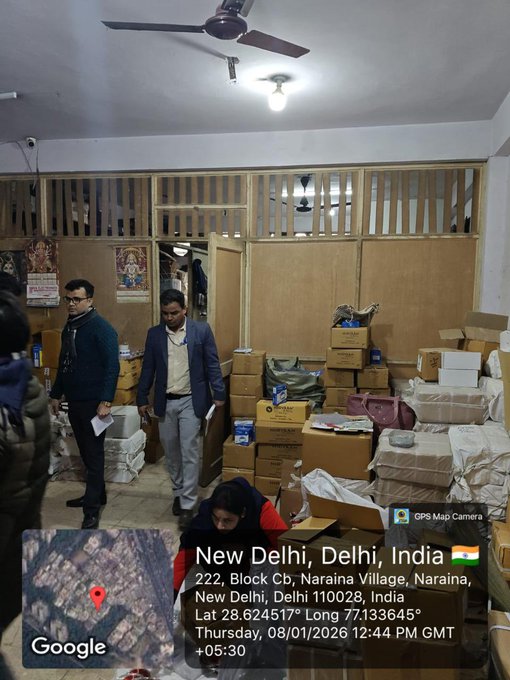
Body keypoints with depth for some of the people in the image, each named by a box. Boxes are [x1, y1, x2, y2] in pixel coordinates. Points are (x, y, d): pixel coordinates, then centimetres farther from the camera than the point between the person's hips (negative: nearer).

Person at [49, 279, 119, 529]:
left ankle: (92, 510, 6)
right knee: (85, 452, 17)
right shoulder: (69, 326, 10)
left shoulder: (102, 328, -14)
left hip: (93, 402, -7)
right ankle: (96, 494, 33)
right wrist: (56, 394, 20)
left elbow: (112, 366, -18)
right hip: (74, 400, 8)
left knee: (94, 454, 0)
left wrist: (106, 401, -23)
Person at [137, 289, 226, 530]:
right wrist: (142, 398, 7)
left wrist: (219, 394, -9)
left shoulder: (202, 330, -5)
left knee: (189, 453, -3)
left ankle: (188, 504, 6)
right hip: (165, 402, 4)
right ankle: (179, 492, 33)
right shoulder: (154, 334, 3)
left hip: (191, 401, -3)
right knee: (171, 452, 14)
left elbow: (212, 364, -4)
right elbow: (148, 369, 7)